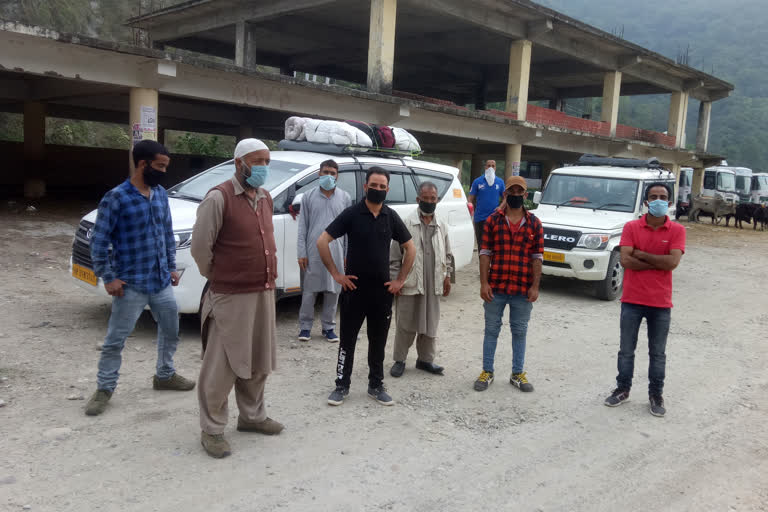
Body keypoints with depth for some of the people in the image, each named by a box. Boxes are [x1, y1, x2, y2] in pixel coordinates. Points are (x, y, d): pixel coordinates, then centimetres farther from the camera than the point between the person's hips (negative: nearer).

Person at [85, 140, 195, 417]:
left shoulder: (161, 194, 5)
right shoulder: (117, 198, -14)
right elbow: (99, 241, -12)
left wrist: (172, 266, 13)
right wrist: (108, 278, -13)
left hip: (161, 282, 7)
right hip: (131, 285, -6)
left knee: (171, 331, 18)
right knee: (115, 340, 3)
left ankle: (164, 375, 37)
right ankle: (104, 389, 18)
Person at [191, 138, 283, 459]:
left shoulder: (265, 198, 11)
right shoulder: (219, 198, -13)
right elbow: (200, 246, -11)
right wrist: (217, 278, 1)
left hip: (264, 293, 8)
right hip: (230, 297, -7)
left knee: (259, 362, 17)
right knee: (221, 367, 1)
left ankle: (252, 416, 34)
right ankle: (212, 430, 14)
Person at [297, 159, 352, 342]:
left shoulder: (345, 198, 8)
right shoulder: (309, 197, 5)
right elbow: (302, 227, 5)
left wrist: (348, 255, 4)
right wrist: (301, 253, -2)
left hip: (336, 252, 1)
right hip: (313, 252, -1)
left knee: (333, 291, 6)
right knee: (309, 290, 2)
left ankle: (328, 327, 17)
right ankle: (305, 326, 13)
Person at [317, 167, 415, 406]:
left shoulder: (391, 217, 3)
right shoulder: (352, 214, -6)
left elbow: (410, 249, 12)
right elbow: (322, 241, -8)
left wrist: (400, 280, 5)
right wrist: (336, 274, -10)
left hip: (383, 290, 3)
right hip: (354, 288, -3)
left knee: (378, 341, 11)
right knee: (347, 339, 6)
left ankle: (376, 385, 24)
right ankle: (342, 385, 17)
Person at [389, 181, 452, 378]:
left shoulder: (442, 226, 8)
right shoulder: (407, 224, -7)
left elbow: (447, 254, 17)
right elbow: (395, 256, -6)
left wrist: (447, 276, 13)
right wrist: (394, 280, -8)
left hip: (433, 285, 4)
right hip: (410, 284, -4)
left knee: (430, 324, 12)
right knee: (405, 324, 4)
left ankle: (425, 359, 27)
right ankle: (399, 360, 18)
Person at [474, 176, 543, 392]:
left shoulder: (534, 224, 3)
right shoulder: (493, 220, 2)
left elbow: (537, 257, 2)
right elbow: (485, 253, -1)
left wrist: (535, 287, -4)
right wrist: (484, 283, -8)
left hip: (522, 289, 1)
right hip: (496, 287, 0)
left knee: (520, 332, 11)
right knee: (491, 329, 8)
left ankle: (518, 373, 23)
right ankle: (487, 372, 19)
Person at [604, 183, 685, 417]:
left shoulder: (677, 230, -3)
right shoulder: (631, 227, -2)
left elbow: (673, 261, -17)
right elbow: (625, 260, -13)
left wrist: (640, 254, -13)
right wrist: (659, 263, -14)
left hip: (661, 303, 0)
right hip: (632, 300, 1)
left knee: (657, 353, 12)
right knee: (626, 350, 12)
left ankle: (656, 395, 26)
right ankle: (623, 389, 28)